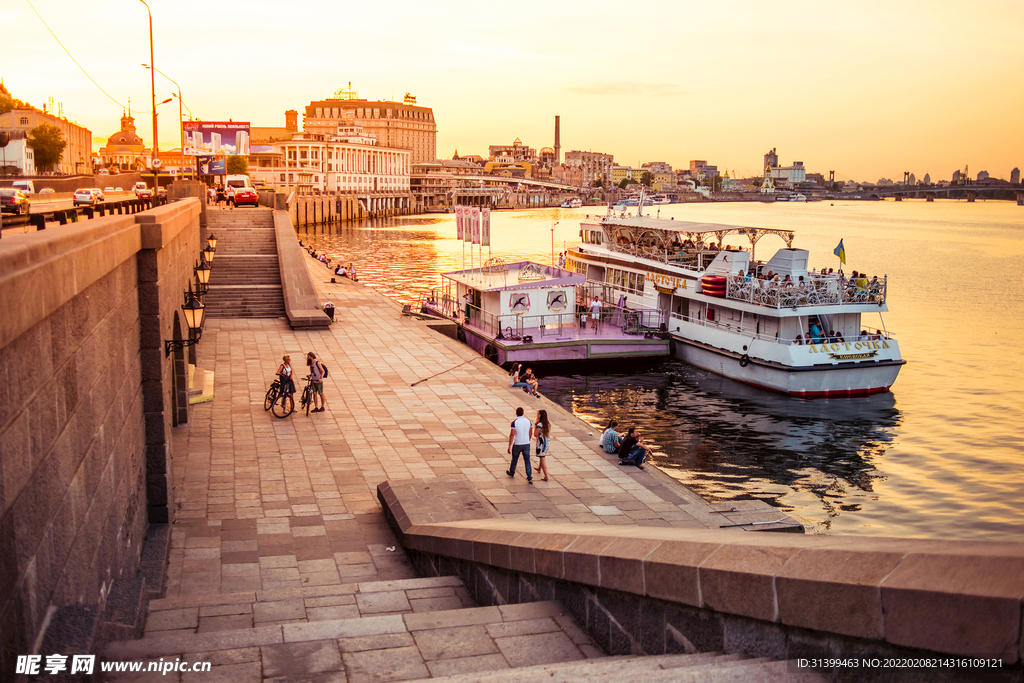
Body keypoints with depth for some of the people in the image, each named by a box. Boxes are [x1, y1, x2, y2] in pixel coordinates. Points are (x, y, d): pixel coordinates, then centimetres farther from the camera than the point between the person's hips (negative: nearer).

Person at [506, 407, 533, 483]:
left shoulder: (514, 422, -16)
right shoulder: (528, 421, -1)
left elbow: (512, 435, -18)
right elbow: (531, 433, 8)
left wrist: (509, 446, -12)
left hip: (517, 444, -3)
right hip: (526, 444, 3)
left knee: (514, 459, 20)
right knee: (527, 461, 4)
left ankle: (511, 472, 41)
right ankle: (529, 478, -4)